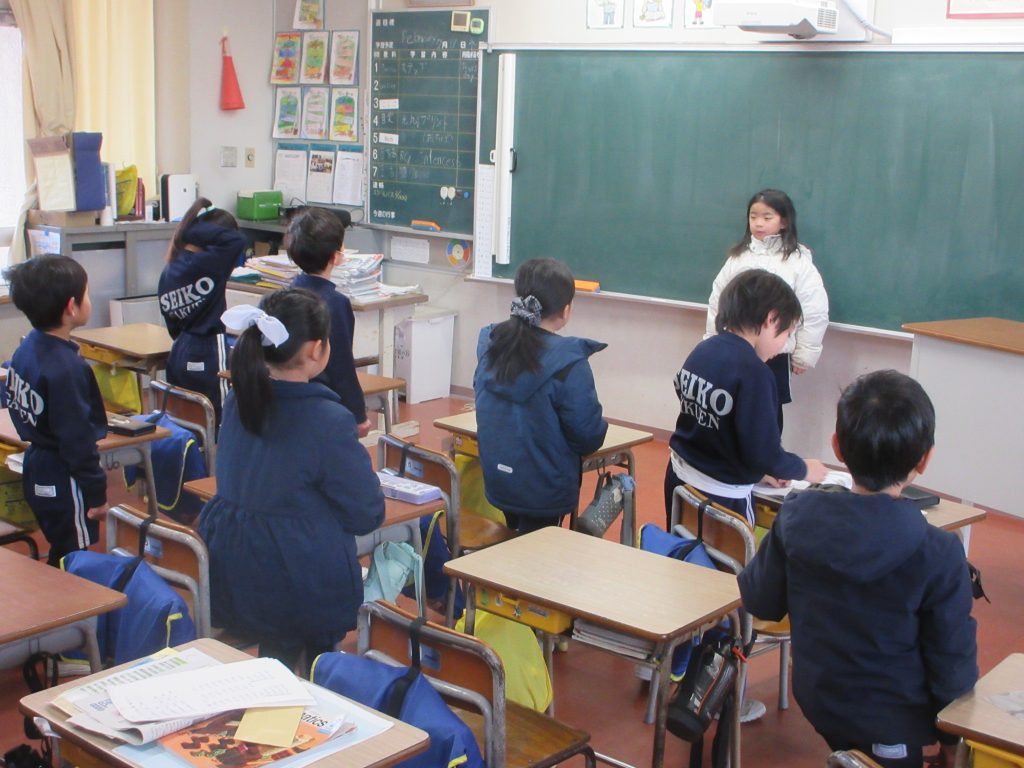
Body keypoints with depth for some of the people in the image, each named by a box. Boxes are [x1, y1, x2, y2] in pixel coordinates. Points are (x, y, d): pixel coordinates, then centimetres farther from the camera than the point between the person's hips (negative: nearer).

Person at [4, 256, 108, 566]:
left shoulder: (27, 348, 1)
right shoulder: (66, 368, -27)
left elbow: (18, 408, 11)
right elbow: (78, 439, -23)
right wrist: (96, 492, -15)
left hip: (37, 472, 9)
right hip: (63, 482, -9)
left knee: (60, 555, 21)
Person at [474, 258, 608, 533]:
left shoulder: (489, 345, -4)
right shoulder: (568, 363, -23)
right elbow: (588, 436, -18)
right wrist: (597, 430, 4)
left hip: (496, 479, 5)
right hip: (545, 490, -5)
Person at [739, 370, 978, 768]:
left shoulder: (797, 516, -17)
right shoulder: (938, 554, -25)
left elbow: (761, 601, -5)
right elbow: (952, 662, -15)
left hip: (816, 701, 4)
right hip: (893, 721, -4)